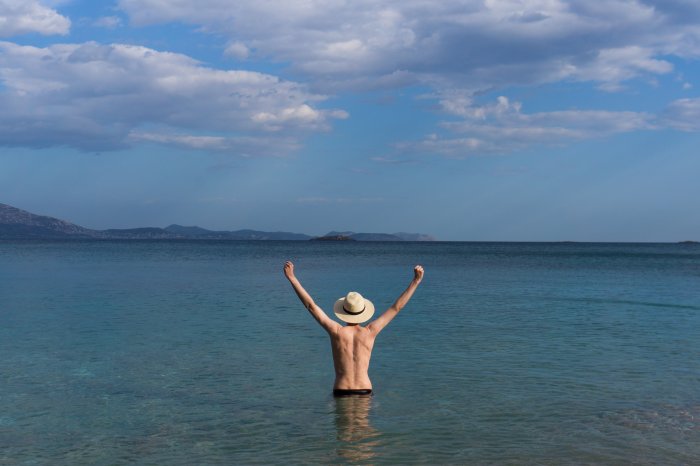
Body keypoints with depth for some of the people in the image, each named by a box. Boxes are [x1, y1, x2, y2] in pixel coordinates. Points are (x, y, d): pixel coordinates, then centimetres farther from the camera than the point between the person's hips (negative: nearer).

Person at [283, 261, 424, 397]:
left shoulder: (337, 332, -8)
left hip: (341, 392, -1)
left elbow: (311, 305, -5)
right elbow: (396, 307, 1)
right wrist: (416, 281, 5)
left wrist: (292, 278, -2)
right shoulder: (369, 332, -5)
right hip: (365, 390, 1)